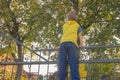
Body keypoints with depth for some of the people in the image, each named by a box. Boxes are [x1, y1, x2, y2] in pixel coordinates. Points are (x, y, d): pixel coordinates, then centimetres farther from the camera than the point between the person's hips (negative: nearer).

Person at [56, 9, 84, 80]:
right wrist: (81, 44, 8)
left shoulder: (64, 25, 34)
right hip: (72, 43, -1)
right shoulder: (77, 25, 30)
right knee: (73, 63, -13)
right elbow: (80, 35, 16)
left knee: (62, 64, -7)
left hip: (63, 43, 2)